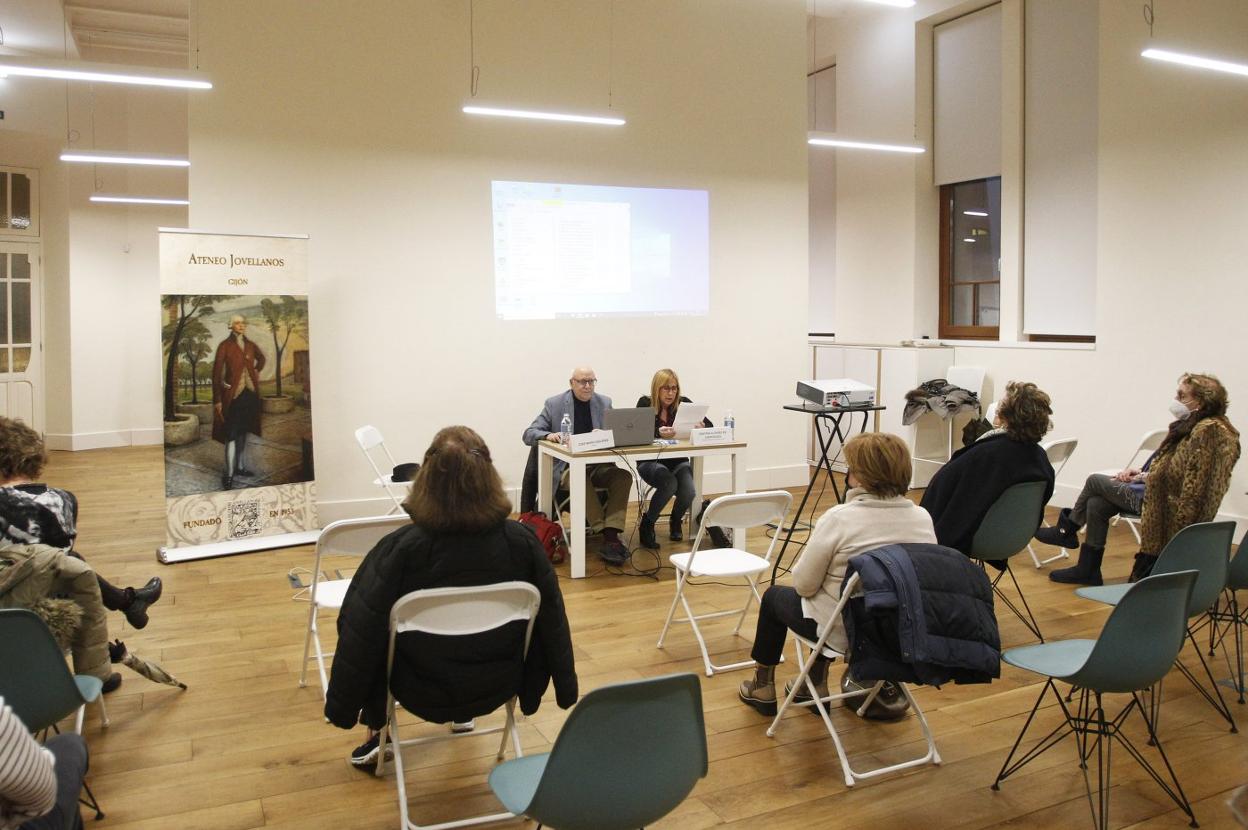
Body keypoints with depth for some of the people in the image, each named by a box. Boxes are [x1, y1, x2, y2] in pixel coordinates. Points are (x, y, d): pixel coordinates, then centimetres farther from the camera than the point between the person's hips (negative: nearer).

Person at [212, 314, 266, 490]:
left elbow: (261, 358, 32)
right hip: (233, 395, -6)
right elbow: (217, 372, -10)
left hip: (250, 393, 6)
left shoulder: (250, 345, 9)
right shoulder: (225, 346, -7)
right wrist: (217, 400, -14)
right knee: (231, 434, -8)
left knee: (243, 431, 13)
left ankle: (239, 466, 25)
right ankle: (229, 475, -8)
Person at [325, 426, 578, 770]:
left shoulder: (400, 548, -26)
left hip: (424, 695, -2)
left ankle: (377, 731, 31)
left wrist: (342, 707, -2)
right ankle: (464, 716, 47)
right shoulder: (521, 541, -19)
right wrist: (566, 688, 10)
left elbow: (360, 633, -17)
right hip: (497, 689, 2)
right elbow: (552, 621, -7)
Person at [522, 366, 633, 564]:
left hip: (599, 465, 3)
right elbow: (529, 434, 1)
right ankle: (609, 537, -34)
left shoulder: (604, 403, 11)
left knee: (623, 476, -28)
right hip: (567, 466, -2)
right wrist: (548, 435, -22)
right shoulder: (554, 404, 3)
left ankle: (611, 535, -36)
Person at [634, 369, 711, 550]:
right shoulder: (645, 403, -7)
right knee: (669, 483, -33)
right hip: (650, 461, -3)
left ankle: (676, 521, 12)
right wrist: (658, 433, -39)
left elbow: (709, 426, -4)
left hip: (678, 461, 3)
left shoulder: (683, 403, -1)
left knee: (688, 491, -25)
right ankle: (647, 526, -9)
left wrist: (702, 426, -29)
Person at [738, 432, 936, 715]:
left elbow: (804, 585, -16)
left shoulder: (839, 519, -24)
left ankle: (763, 687, 37)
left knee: (774, 596, 23)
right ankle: (816, 685, 37)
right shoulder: (923, 518, -8)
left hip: (843, 632, -5)